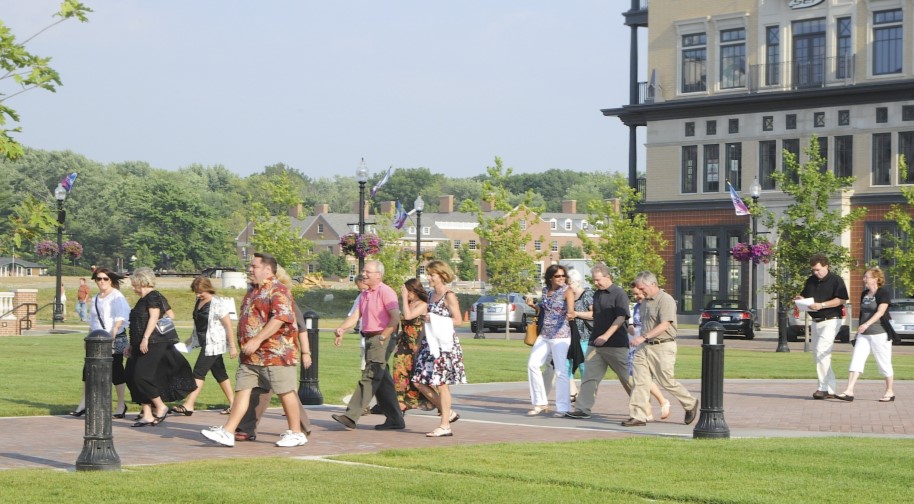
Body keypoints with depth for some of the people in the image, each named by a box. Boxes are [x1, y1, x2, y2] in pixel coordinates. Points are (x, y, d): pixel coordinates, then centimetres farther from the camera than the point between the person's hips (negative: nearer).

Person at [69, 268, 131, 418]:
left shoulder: (116, 297, -6)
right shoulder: (95, 299, 17)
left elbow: (120, 317, -15)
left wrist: (114, 332, -25)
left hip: (115, 339, -7)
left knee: (116, 371, -2)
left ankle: (121, 404, 7)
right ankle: (84, 403, 7)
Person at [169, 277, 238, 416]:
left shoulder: (217, 303, -15)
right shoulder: (199, 302, 9)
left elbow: (228, 326, -15)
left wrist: (232, 346, -16)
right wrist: (190, 340, 23)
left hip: (214, 343, -9)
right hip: (205, 342, 9)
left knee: (199, 372, -11)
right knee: (219, 374, 11)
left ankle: (188, 406, -13)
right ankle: (233, 404, 17)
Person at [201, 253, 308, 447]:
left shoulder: (278, 291, -12)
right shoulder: (252, 291, 18)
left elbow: (280, 318, -25)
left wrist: (257, 340, -28)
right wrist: (244, 343, 23)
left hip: (276, 353, -9)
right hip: (251, 355, 9)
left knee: (285, 392, -1)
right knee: (242, 390, 4)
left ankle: (296, 433, 9)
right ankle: (228, 432, 1)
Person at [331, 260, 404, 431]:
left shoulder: (386, 292, -10)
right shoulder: (364, 294, 17)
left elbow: (396, 317, -18)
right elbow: (356, 316, 10)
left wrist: (383, 337, -20)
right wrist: (342, 329, -7)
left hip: (381, 340, -10)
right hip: (369, 340, 10)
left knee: (369, 378, -12)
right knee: (382, 381, 11)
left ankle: (351, 417, -18)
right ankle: (395, 419, 17)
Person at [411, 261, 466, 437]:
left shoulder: (449, 296, -9)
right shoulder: (431, 295, 14)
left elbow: (458, 320, -13)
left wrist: (434, 320, -15)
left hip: (445, 344, -9)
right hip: (431, 343, 9)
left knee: (441, 383, -6)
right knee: (419, 382, 4)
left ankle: (445, 426, -1)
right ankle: (448, 413, 16)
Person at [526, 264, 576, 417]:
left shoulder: (567, 291, -9)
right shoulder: (545, 290, 9)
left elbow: (570, 308, -30)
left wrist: (571, 314, -49)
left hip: (560, 335, -7)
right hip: (544, 335, 7)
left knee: (560, 370, -10)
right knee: (533, 364, 0)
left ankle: (563, 407, -5)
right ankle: (540, 403, 9)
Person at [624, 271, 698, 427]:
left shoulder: (666, 300, -13)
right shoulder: (645, 302, 15)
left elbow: (664, 325, -23)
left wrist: (643, 337, -29)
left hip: (663, 347, -8)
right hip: (644, 346, 8)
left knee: (667, 382, 0)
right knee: (639, 380, -2)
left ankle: (690, 404, 22)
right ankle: (638, 416, -2)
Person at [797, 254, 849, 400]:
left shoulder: (836, 280, -8)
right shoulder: (811, 281, 14)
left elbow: (842, 299, -15)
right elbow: (804, 295, 25)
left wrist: (822, 305, -22)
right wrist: (800, 299, 0)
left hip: (830, 320, -8)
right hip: (816, 321, 8)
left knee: (821, 351, -18)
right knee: (817, 354, 7)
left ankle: (824, 387, -15)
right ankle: (830, 389, 12)